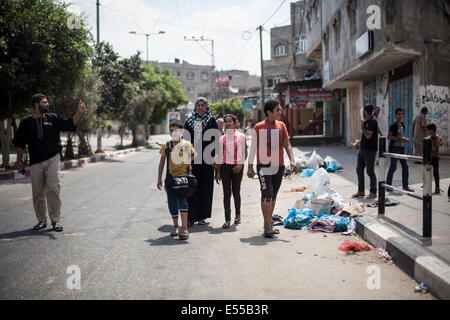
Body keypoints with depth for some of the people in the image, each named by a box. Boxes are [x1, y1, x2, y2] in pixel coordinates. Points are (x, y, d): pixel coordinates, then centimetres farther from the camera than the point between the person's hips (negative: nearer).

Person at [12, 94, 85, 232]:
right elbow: (20, 143, 10)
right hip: (35, 162, 1)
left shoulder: (53, 118, 7)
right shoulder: (26, 122, 5)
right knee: (38, 192, 6)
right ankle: (41, 220, 19)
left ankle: (55, 220, 0)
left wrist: (79, 113, -14)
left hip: (52, 159, 0)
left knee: (53, 188, -9)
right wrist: (19, 160, 7)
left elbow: (70, 124, 1)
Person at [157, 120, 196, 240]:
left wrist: (189, 163, 3)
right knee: (172, 203, 8)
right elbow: (162, 163, 9)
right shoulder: (166, 146, 5)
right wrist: (159, 179, 7)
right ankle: (175, 226, 27)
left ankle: (184, 228, -13)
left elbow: (193, 154, 20)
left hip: (183, 176, -3)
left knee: (182, 200, -16)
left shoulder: (186, 144, 0)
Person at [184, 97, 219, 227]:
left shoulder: (211, 121, 5)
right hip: (192, 159, 1)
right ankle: (190, 217, 2)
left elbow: (216, 139, 3)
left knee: (205, 187, 3)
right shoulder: (189, 121, 12)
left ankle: (202, 216, 13)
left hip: (206, 159, -1)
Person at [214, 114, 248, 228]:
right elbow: (219, 156, 9)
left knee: (236, 191, 8)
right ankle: (227, 220, -1)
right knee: (226, 193, -2)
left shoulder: (241, 136, 3)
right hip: (225, 167, 1)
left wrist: (240, 165, -10)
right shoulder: (222, 138, 8)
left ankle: (238, 215, 28)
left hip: (237, 167, -1)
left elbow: (245, 153, 4)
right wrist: (218, 172, 5)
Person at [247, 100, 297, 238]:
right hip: (263, 166, -4)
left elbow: (287, 145, 2)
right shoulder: (258, 127, -3)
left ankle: (269, 224, 23)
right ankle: (267, 227, -8)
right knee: (267, 194, -13)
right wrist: (250, 167, -1)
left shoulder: (281, 126, 8)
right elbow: (253, 147, 1)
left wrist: (292, 160, -13)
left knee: (273, 196, 12)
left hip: (279, 166, 4)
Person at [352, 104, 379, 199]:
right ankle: (361, 191, 20)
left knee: (370, 172, -2)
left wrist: (362, 127, -12)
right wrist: (359, 141, 32)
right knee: (359, 170, 11)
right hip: (362, 149, 9)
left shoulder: (372, 122, -14)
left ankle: (373, 192, 8)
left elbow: (368, 136, -23)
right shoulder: (365, 121, 14)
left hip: (370, 150, -9)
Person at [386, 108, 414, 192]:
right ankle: (388, 185, 9)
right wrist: (400, 138, -21)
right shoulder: (393, 125, -11)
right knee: (393, 167, -3)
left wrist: (405, 139, 5)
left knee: (405, 166, 5)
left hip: (401, 147, 8)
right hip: (394, 147, -8)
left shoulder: (402, 125, 13)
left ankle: (405, 186, 11)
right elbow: (389, 137, -17)